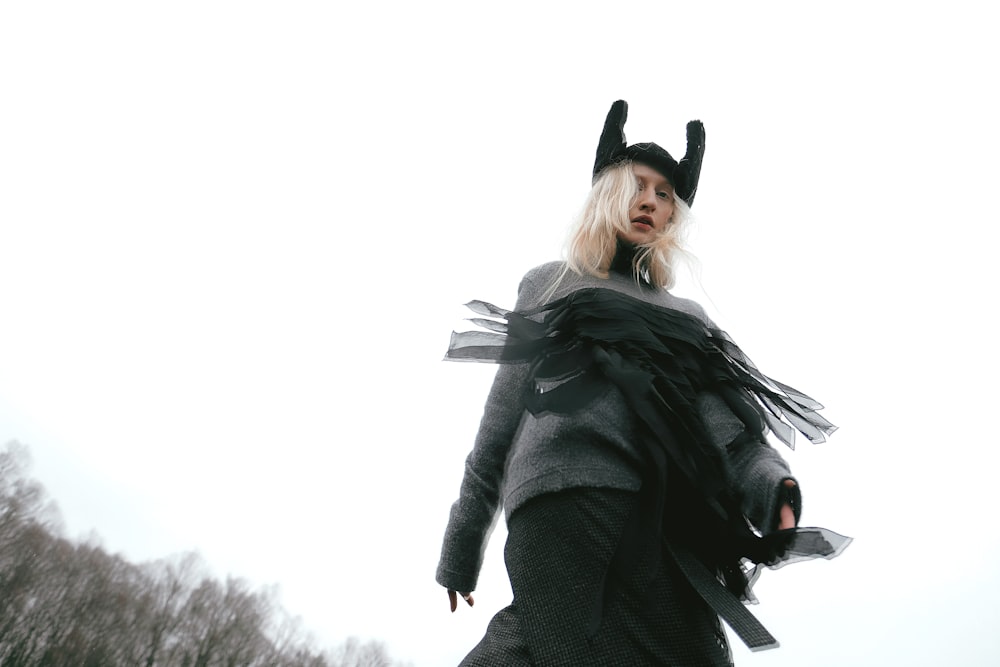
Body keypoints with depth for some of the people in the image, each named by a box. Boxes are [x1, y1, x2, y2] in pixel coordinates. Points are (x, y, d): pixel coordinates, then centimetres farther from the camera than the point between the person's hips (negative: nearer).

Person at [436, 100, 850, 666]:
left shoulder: (689, 318, 27)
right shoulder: (550, 285, 21)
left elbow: (732, 423, 12)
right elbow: (500, 423, 17)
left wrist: (771, 485, -11)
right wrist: (462, 546, 14)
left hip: (667, 517, 3)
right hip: (566, 492, -3)